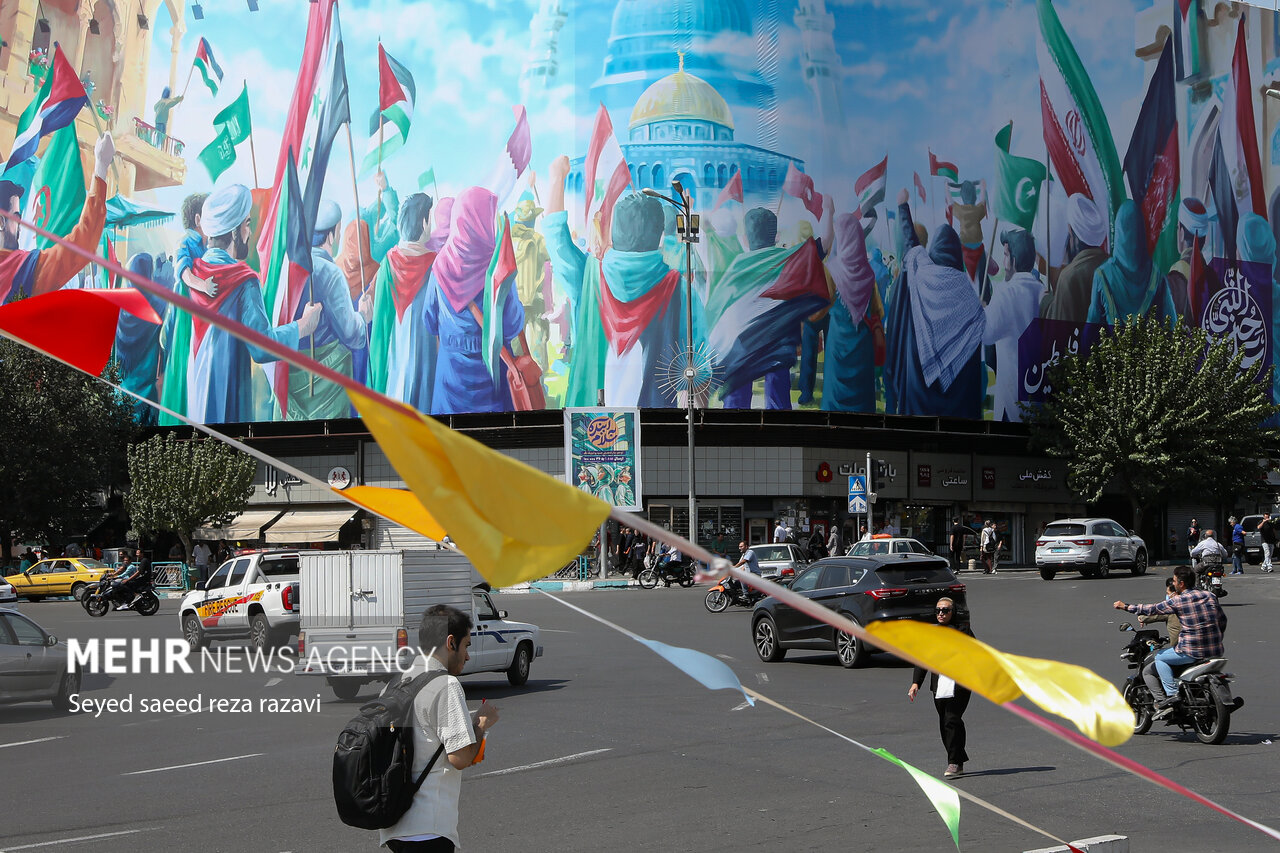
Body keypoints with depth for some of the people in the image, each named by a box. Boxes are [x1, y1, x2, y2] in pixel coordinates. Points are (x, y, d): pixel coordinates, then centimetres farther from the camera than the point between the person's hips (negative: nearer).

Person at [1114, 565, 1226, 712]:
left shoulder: (1177, 601, -8)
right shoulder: (1210, 596, 7)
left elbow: (1152, 609, 0)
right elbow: (1223, 621, 13)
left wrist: (1125, 606, 11)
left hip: (1192, 652, -6)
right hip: (1216, 651, 6)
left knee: (1160, 657, 14)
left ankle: (1172, 694, 1)